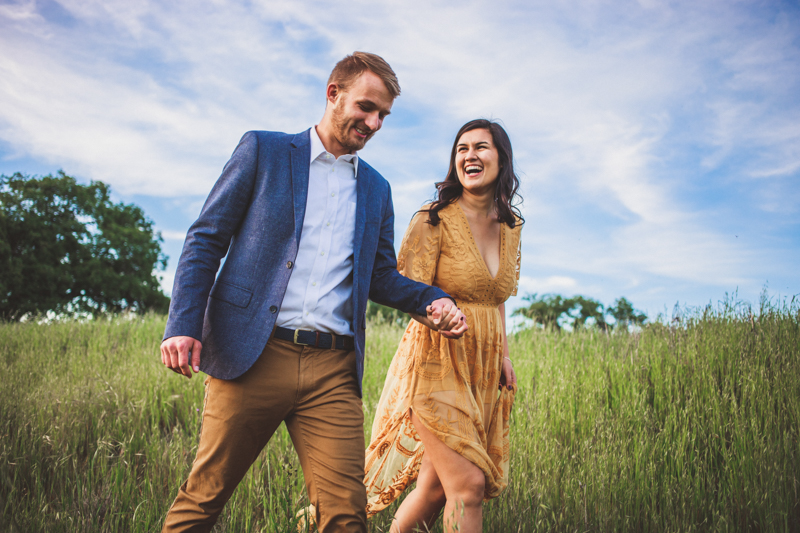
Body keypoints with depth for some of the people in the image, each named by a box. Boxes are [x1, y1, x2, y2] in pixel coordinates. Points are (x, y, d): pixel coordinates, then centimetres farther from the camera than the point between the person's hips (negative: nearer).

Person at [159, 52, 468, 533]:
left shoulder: (376, 189, 20)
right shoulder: (263, 150, 7)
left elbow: (381, 276, 22)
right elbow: (206, 239, 4)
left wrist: (432, 301, 2)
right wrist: (183, 324, -9)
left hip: (334, 368, 3)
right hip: (254, 355, -3)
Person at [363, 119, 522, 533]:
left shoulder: (510, 228, 11)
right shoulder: (435, 220, -8)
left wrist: (504, 355, 13)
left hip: (483, 369, 6)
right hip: (437, 360, -6)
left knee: (436, 485, 7)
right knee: (468, 485, -13)